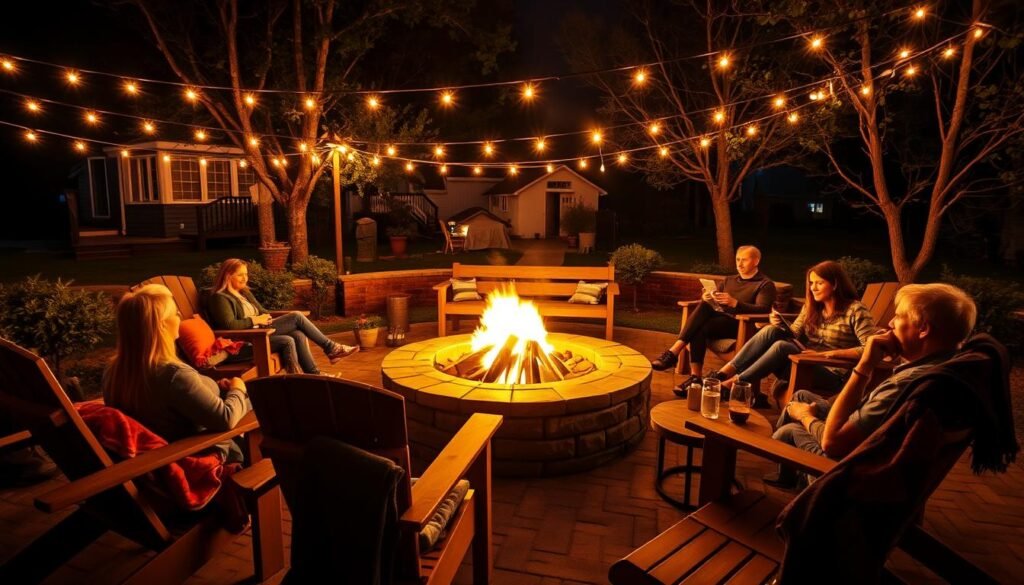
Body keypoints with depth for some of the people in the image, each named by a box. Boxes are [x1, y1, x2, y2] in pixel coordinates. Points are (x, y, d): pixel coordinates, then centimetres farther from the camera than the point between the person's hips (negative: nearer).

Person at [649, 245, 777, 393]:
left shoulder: (766, 284, 3)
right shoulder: (729, 280, 24)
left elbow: (763, 310, -14)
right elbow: (713, 302, 19)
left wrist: (735, 303, -28)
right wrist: (706, 298, -7)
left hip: (743, 326, -5)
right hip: (722, 319, 6)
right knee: (704, 305, -29)